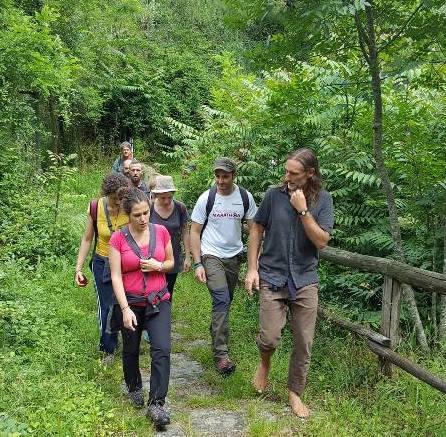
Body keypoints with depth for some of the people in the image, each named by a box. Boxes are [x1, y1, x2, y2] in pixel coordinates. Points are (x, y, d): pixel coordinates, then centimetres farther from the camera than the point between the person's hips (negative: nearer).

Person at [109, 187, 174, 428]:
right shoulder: (118, 239, -11)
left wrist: (158, 266, -14)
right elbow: (116, 276, -12)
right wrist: (125, 309, -19)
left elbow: (171, 262, 9)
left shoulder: (161, 232, -5)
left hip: (158, 301, 1)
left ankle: (156, 404, -4)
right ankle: (134, 388, 44)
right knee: (131, 350, 17)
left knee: (162, 350, -13)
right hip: (130, 302, -1)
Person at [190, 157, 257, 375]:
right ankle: (221, 354, -16)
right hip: (211, 256, -4)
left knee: (225, 301, 15)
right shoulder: (206, 198, -9)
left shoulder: (245, 197, -2)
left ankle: (216, 330, 42)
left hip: (234, 256, 4)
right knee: (222, 300, -17)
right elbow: (195, 231, -5)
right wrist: (197, 264, -12)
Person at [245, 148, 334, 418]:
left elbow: (322, 241, -11)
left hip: (305, 281, 1)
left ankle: (295, 393, 27)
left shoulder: (323, 200, -3)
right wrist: (252, 269, -1)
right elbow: (257, 230, 4)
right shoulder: (274, 195, -3)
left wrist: (302, 210, -19)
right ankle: (265, 363, 29)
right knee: (269, 338, -7)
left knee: (304, 343, 7)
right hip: (272, 278, -1)